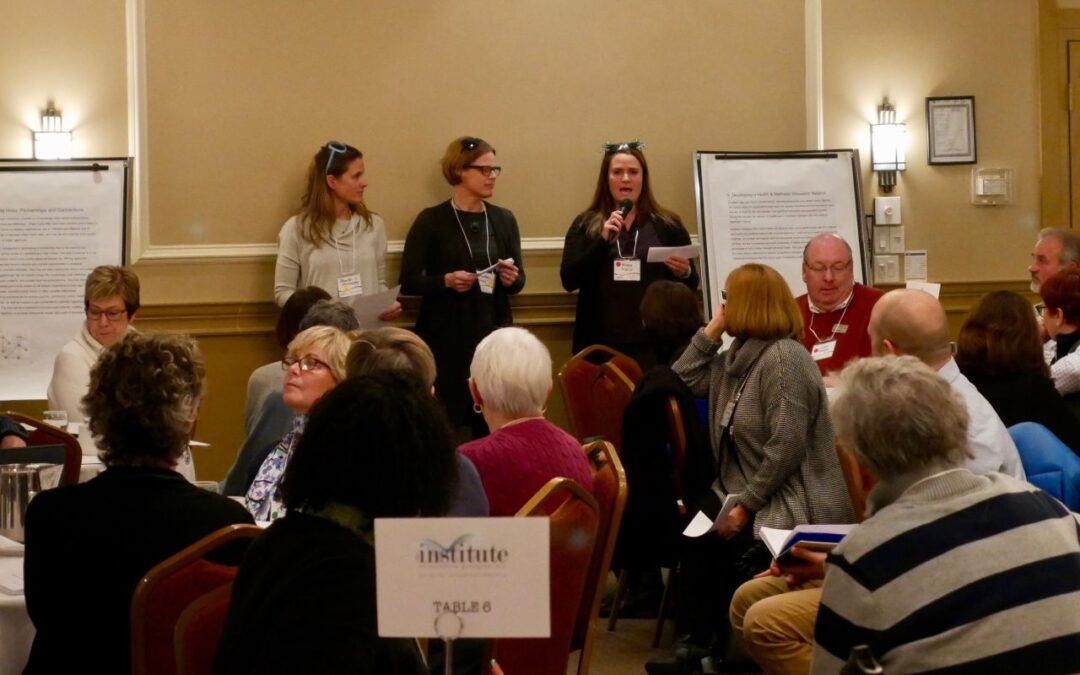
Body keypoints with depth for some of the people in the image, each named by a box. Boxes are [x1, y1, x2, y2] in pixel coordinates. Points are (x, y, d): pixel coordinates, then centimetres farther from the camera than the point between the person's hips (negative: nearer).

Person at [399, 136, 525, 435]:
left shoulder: (504, 219, 10)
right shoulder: (431, 221, -2)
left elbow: (519, 281, 14)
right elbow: (409, 281, -3)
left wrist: (512, 279, -8)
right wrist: (446, 281, -19)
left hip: (494, 335, 3)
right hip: (446, 339, -3)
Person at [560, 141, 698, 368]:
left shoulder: (668, 224, 7)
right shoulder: (585, 224, 7)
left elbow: (691, 285, 10)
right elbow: (569, 281, -3)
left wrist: (684, 272, -13)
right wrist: (603, 240, -14)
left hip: (655, 344, 0)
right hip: (601, 345, 0)